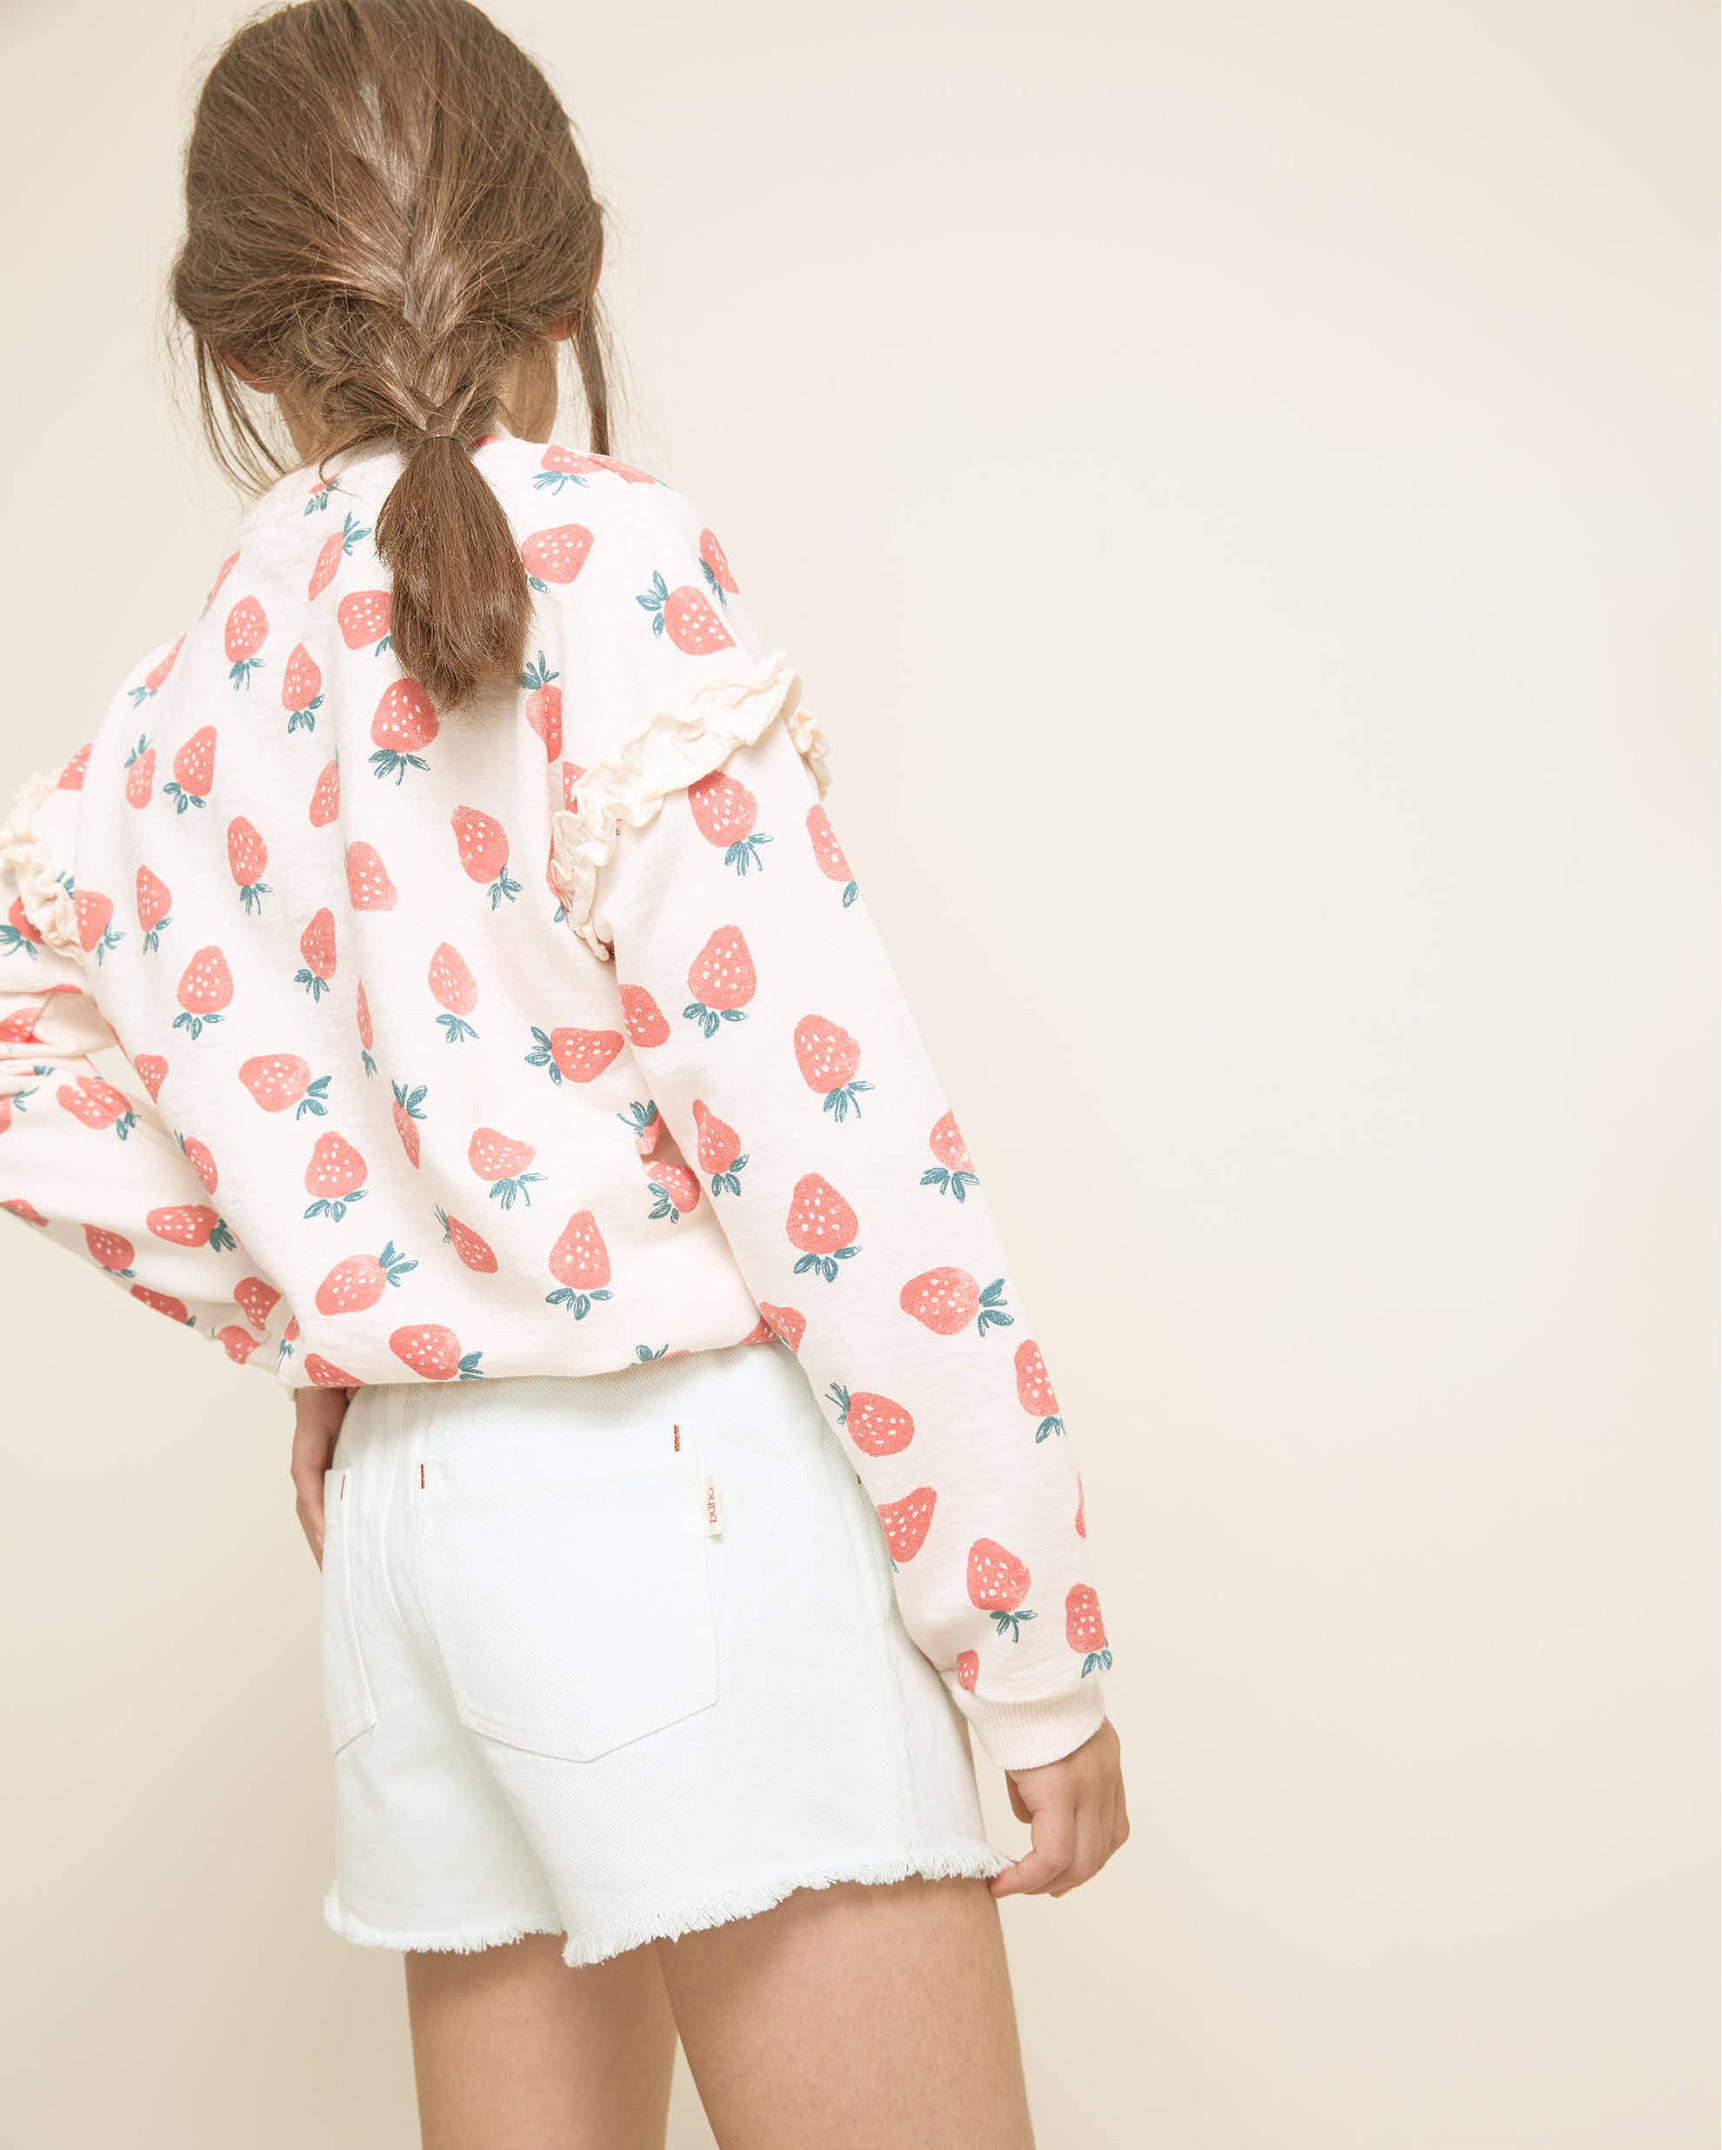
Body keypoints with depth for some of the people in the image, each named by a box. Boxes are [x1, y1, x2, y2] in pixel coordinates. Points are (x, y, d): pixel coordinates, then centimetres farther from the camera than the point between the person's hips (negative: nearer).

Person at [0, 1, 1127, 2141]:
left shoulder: (189, 694, 10)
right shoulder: (599, 555, -10)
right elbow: (823, 1121, -15)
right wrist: (1035, 1643, -8)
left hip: (404, 1500, 7)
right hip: (680, 1479, -7)